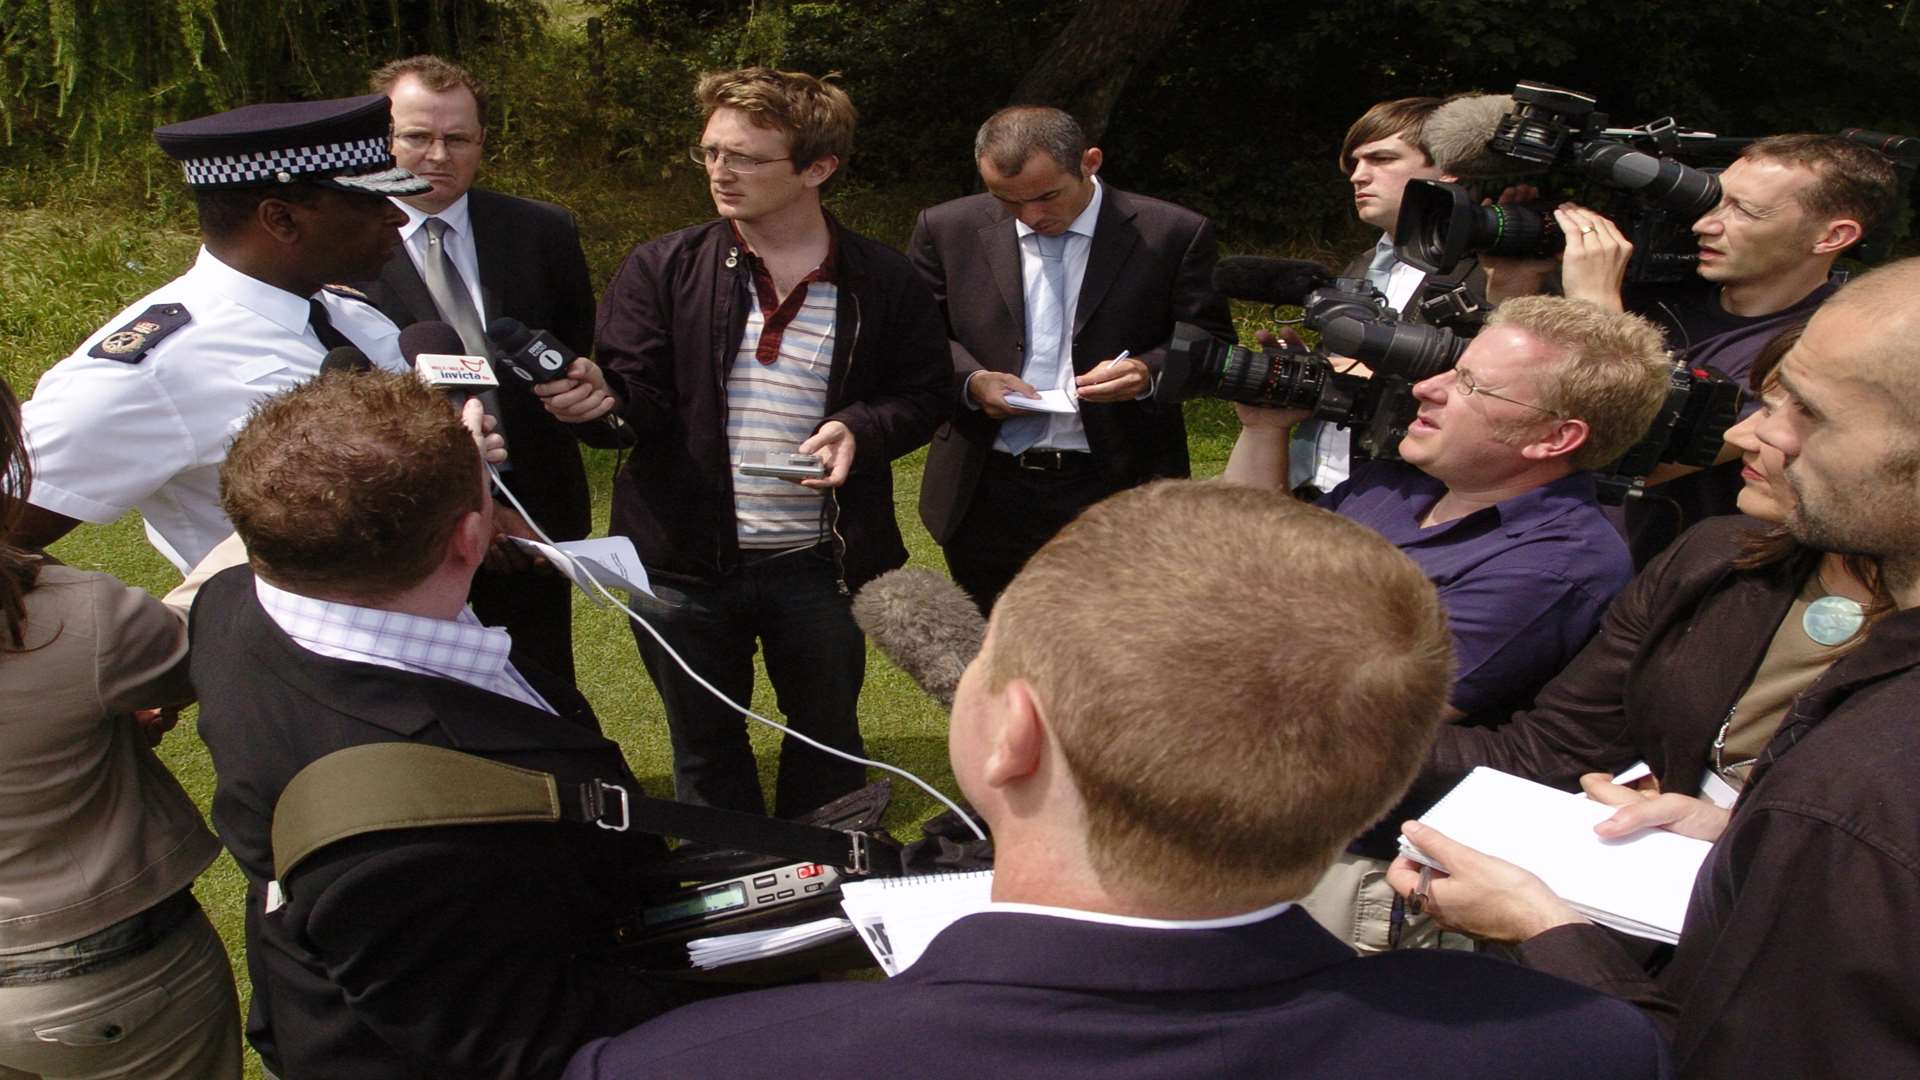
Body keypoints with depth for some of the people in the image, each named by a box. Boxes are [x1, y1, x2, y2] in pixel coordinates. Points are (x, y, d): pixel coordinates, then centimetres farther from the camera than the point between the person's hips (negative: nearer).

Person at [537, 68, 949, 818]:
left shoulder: (882, 283, -4)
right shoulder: (663, 269, -3)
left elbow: (922, 396, 3)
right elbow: (639, 400, -8)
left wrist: (859, 428, -17)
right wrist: (601, 397, -31)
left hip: (820, 564, 0)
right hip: (685, 564, 0)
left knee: (827, 738, 19)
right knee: (706, 748, 17)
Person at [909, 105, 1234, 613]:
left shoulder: (1173, 234, -3)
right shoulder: (948, 229, 3)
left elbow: (1212, 343, 3)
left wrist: (1149, 371, -18)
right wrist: (971, 379, -11)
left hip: (1120, 491, -2)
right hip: (987, 495, 2)